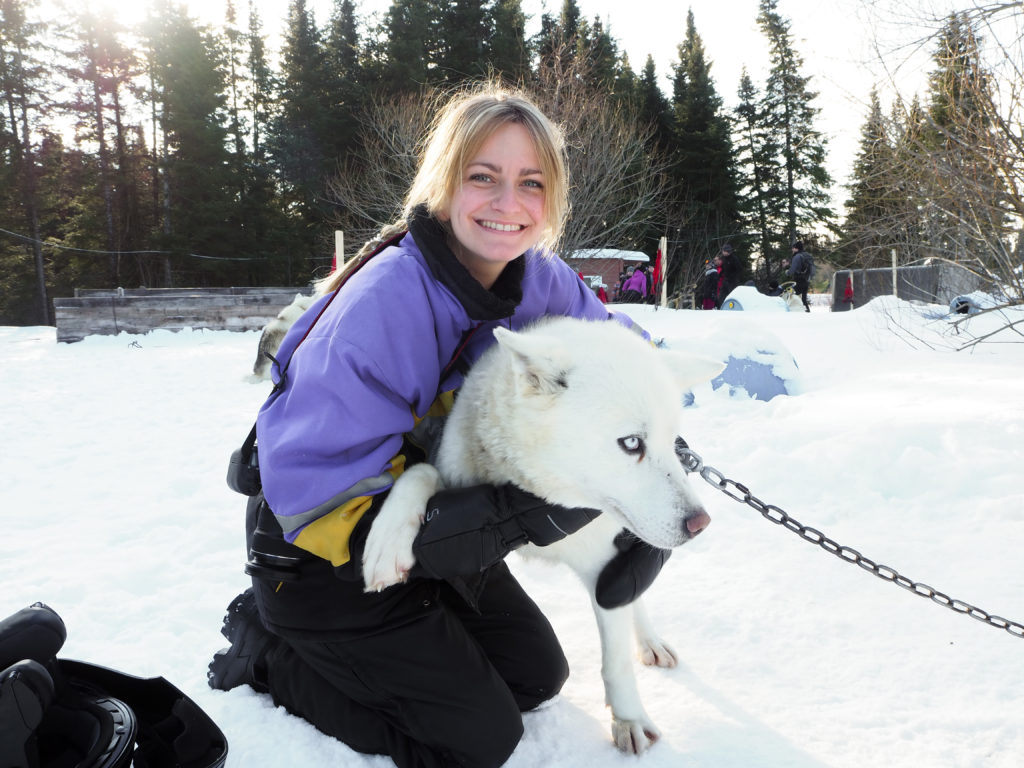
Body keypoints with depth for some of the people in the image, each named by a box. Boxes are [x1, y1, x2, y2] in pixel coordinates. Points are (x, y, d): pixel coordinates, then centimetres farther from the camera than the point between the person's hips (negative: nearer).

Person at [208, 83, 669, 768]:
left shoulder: (542, 280, -11)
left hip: (435, 536, 7)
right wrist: (510, 516, -38)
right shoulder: (383, 305, -33)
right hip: (326, 562, -7)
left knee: (538, 675, 14)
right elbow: (314, 498, -32)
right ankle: (269, 652, 11)